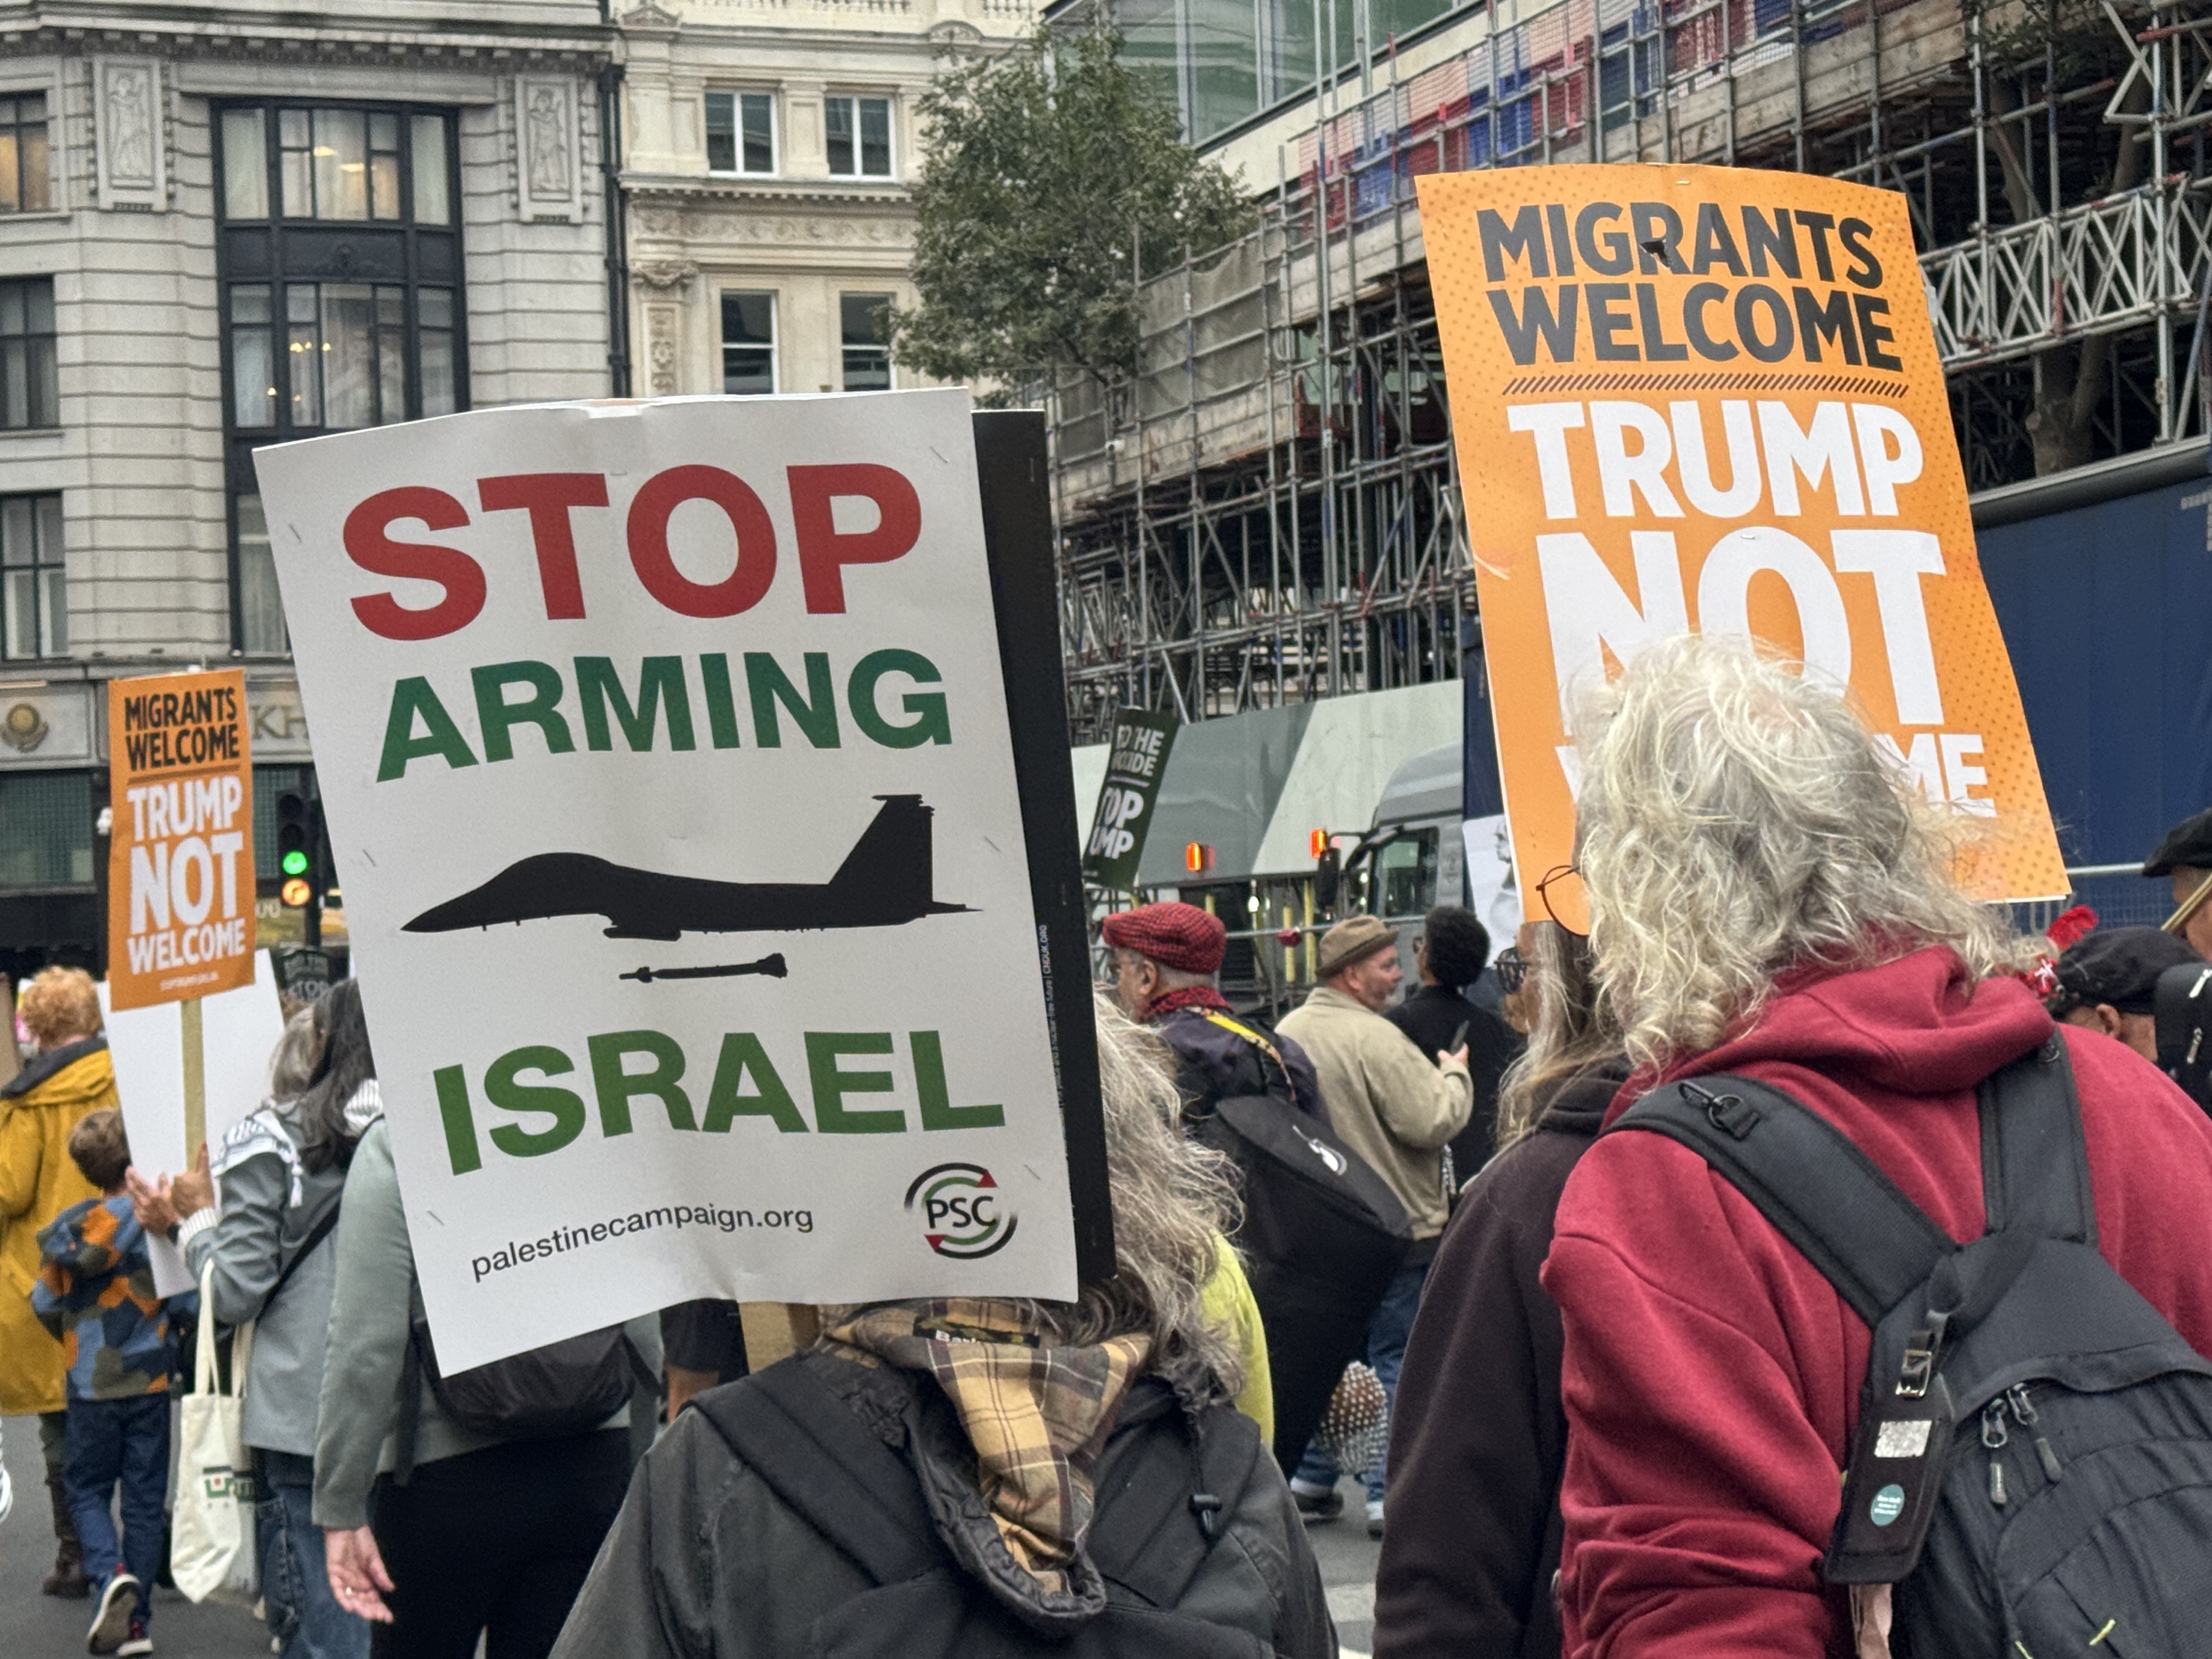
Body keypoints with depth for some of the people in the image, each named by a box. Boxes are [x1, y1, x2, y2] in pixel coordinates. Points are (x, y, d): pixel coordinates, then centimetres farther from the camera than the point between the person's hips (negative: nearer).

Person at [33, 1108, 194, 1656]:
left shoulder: (68, 1228, -6)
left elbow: (46, 1304, 1)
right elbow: (188, 1301, -10)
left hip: (91, 1384, 0)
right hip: (151, 1380, 0)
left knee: (87, 1491, 13)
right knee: (145, 1498, 8)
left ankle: (111, 1575, -14)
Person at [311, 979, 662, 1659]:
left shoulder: (393, 1146, -7)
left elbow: (367, 1345, -12)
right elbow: (646, 1329, 6)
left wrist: (340, 1506, -7)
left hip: (448, 1475, -3)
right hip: (595, 1469, 4)